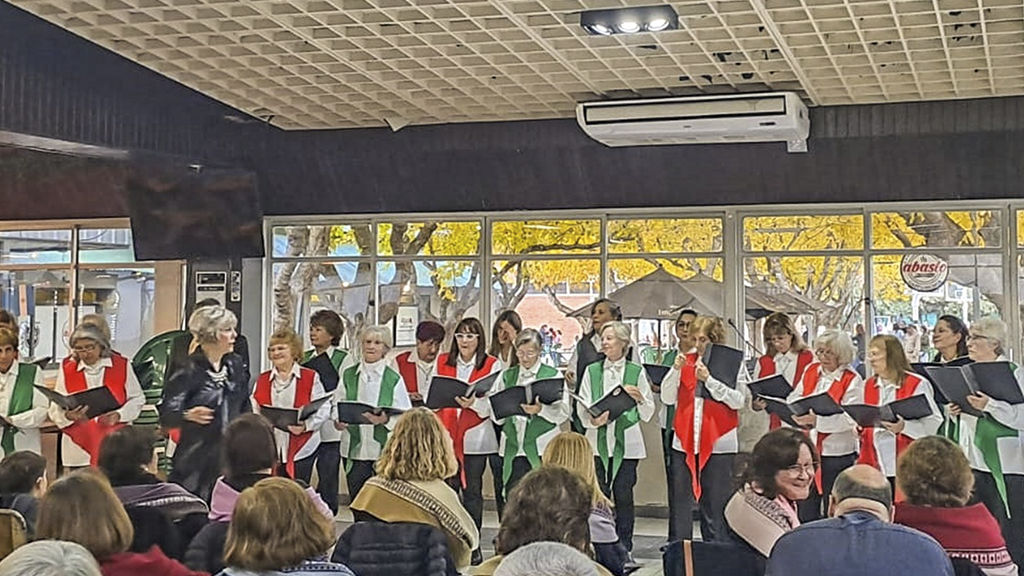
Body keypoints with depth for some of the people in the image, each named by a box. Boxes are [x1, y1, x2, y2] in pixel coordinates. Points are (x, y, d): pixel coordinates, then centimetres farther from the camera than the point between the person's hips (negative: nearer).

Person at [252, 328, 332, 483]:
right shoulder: (262, 380, 13)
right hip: (270, 451, 3)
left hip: (301, 449, -3)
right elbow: (253, 411, 9)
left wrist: (305, 425, -20)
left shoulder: (311, 377, 1)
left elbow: (323, 410, -4)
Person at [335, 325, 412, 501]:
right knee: (356, 498, 3)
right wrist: (338, 420, -11)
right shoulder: (348, 375, 8)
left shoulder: (394, 379, 0)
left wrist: (386, 419, -23)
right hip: (354, 448, 2)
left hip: (384, 449, -2)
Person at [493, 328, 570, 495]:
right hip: (512, 449, 3)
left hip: (542, 450, -3)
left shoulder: (553, 375, 5)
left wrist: (540, 409, -20)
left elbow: (563, 412, -4)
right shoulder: (507, 376, 15)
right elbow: (497, 417, 11)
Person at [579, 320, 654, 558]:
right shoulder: (591, 371, 11)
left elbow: (648, 413, 6)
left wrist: (639, 398, -13)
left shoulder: (636, 372, 6)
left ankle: (624, 548, 7)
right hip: (598, 442, 1)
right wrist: (593, 420, -15)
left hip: (627, 442, -1)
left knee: (623, 494, -2)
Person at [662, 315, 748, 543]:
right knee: (680, 502, 4)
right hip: (685, 441, 3)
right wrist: (676, 370, -7)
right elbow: (668, 399, 6)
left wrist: (709, 379, -17)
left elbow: (739, 401, -12)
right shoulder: (686, 361, 10)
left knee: (715, 504, 2)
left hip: (719, 443, -3)